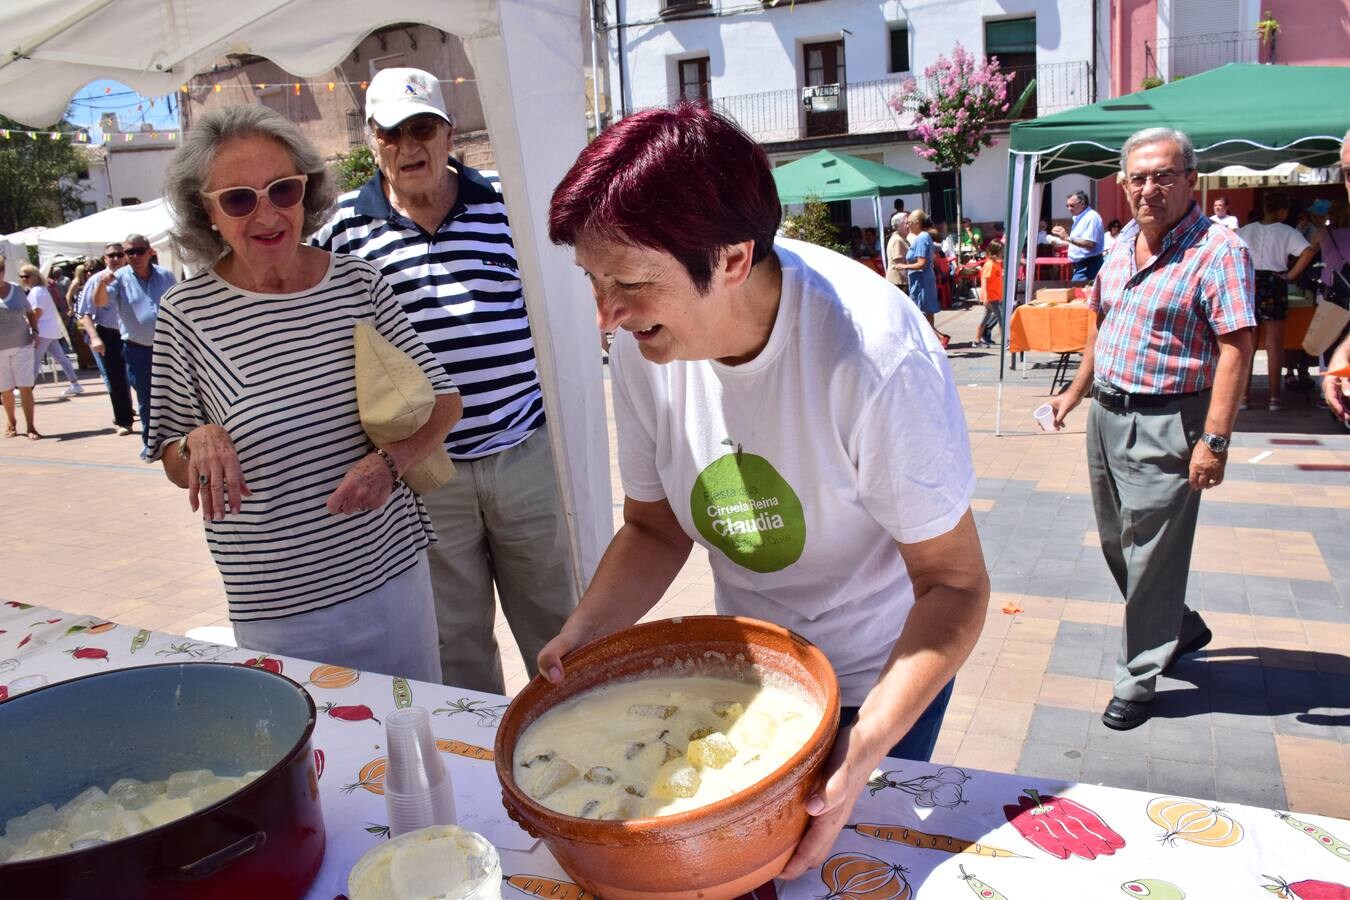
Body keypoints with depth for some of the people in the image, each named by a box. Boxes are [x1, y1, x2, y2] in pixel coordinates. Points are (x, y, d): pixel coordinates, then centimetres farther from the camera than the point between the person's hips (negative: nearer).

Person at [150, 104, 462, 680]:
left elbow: (442, 400, 3)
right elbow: (174, 464, 4)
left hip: (393, 572, 2)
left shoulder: (358, 282, -3)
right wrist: (199, 442, -18)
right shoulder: (188, 313, -7)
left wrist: (390, 461, -15)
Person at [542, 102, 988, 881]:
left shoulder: (874, 357, -34)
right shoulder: (645, 345, -18)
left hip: (882, 673, -4)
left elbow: (955, 584, -24)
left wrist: (867, 746, -36)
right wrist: (582, 634, -20)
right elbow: (656, 527, -4)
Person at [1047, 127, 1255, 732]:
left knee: (1151, 555, 1)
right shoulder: (1123, 242, 10)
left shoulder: (1218, 250, -13)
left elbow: (1235, 349, -19)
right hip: (1105, 414, 8)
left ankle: (1137, 681, 16)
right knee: (1115, 541, 19)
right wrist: (1076, 391, 22)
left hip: (1166, 423, -8)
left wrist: (1214, 440, -24)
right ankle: (1182, 629, 42)